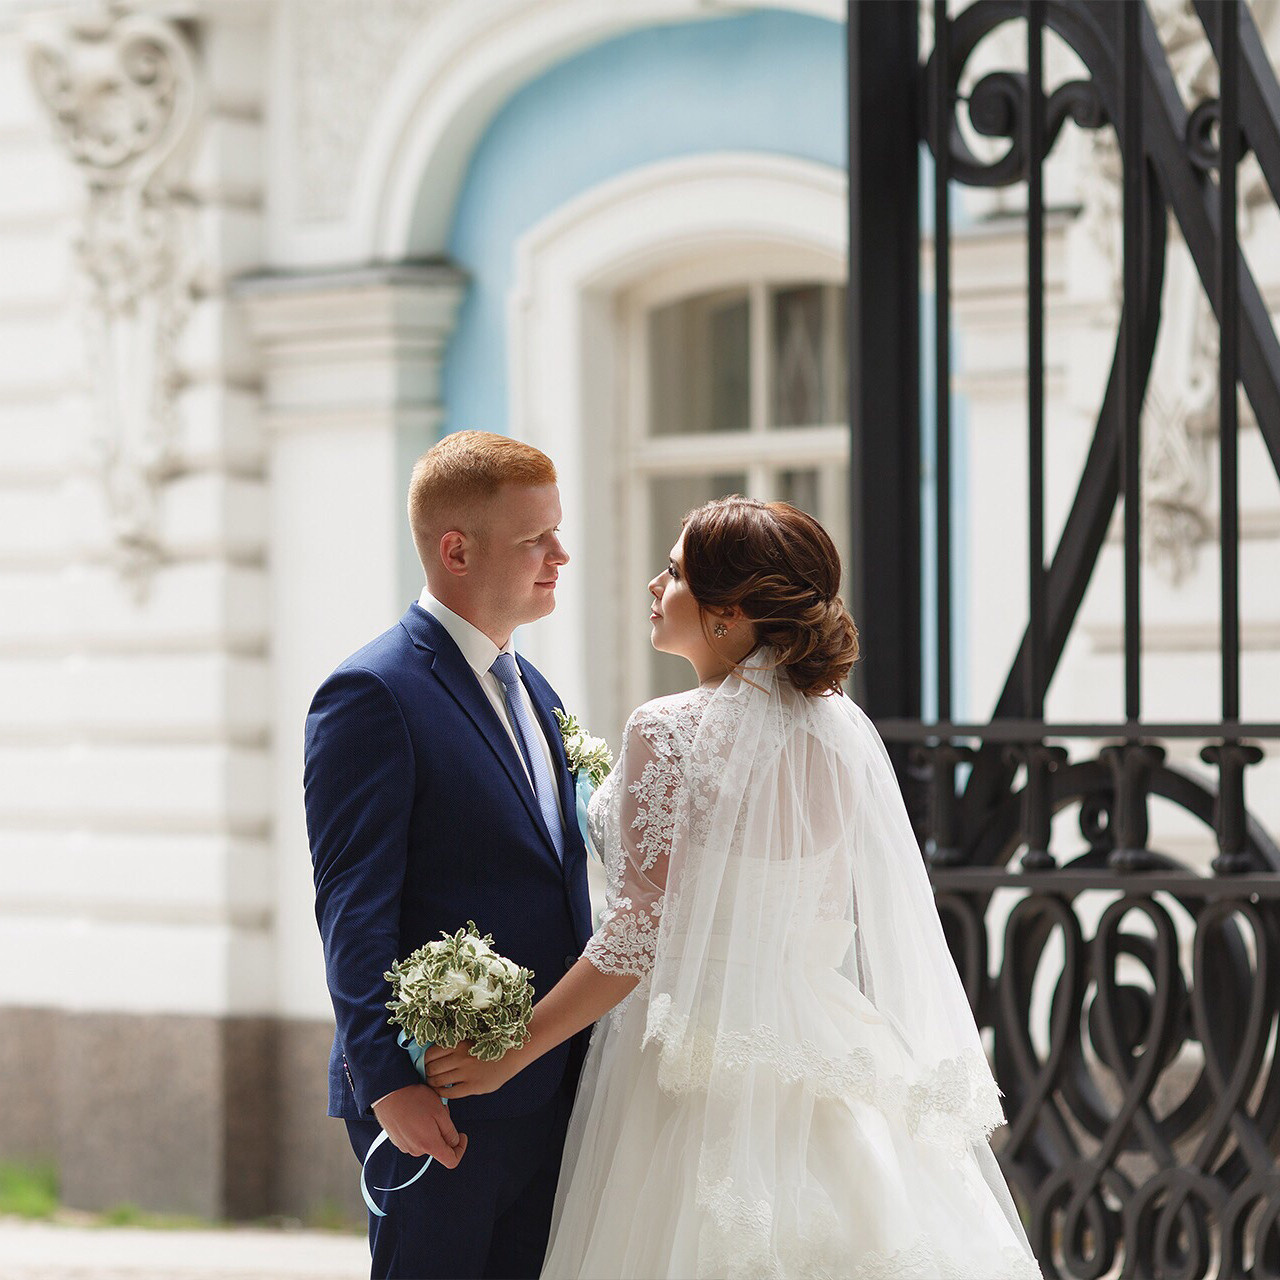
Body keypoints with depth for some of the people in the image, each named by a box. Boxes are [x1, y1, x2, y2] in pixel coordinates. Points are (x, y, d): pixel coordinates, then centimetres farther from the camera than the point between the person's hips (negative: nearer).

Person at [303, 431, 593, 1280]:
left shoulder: (533, 693, 18)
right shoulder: (374, 693, -10)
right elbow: (352, 909, -15)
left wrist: (587, 1065, 17)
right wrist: (388, 1083, -21)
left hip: (554, 1092, 8)